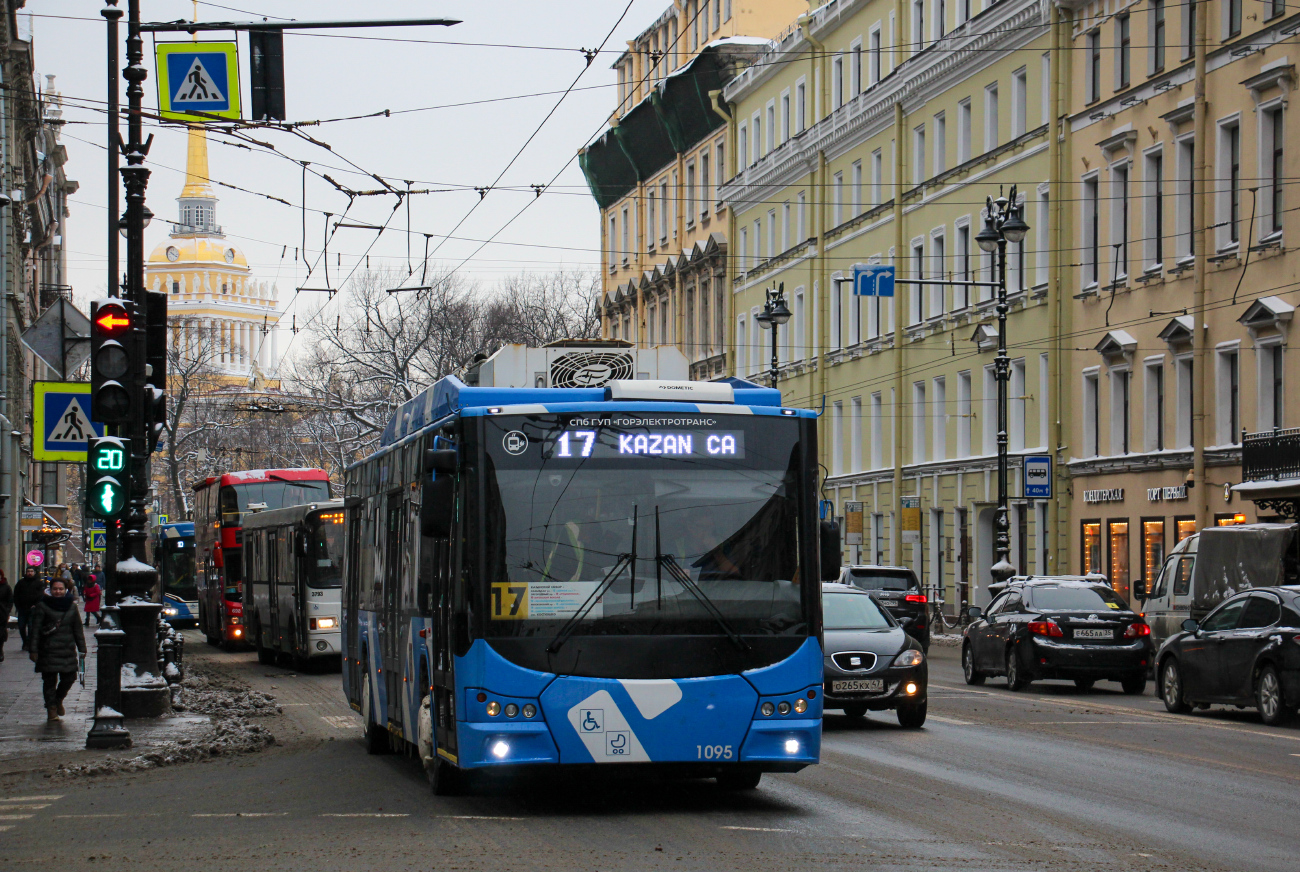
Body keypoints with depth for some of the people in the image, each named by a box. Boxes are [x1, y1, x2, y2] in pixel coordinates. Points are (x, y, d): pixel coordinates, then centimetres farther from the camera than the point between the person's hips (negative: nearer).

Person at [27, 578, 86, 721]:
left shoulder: (71, 606, 10)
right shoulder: (43, 606, -2)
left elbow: (78, 629, 15)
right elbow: (35, 629, -3)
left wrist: (82, 648, 13)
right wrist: (34, 650, -8)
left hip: (68, 650, 3)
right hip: (49, 649, -3)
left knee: (69, 678, 2)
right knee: (50, 680, -2)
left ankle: (58, 699, 30)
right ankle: (51, 709, 7)